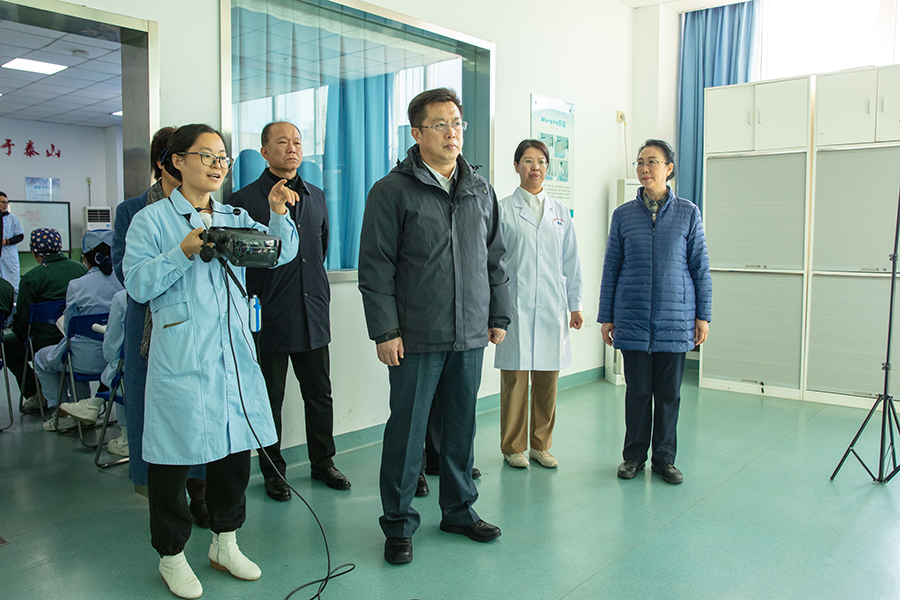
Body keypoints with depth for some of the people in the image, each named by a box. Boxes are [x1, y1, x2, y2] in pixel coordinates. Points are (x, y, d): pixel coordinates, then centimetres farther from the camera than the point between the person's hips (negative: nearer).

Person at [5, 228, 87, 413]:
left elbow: (22, 321, -6)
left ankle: (37, 394, 15)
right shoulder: (80, 268, 4)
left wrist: (19, 331, 16)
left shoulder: (31, 278, -10)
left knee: (7, 343, 19)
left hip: (47, 342, -6)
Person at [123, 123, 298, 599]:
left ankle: (225, 542, 32)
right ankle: (171, 555, 23)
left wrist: (278, 213, -11)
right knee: (174, 458, 3)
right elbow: (137, 283, -8)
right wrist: (183, 253, -19)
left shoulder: (234, 219, 14)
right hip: (180, 359, -5)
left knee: (235, 449, 13)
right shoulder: (151, 220, 0)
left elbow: (281, 253, 5)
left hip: (233, 354, 5)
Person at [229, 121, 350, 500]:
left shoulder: (316, 197, 12)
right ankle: (272, 471, 23)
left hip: (313, 315, 5)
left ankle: (322, 462, 28)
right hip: (269, 319, -4)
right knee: (269, 398, 8)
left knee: (320, 394, 12)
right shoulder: (245, 200, -4)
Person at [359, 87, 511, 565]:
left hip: (470, 334, 5)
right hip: (417, 337, -4)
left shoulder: (481, 190, 12)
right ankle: (398, 524, 19)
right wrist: (385, 330, -11)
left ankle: (459, 510, 31)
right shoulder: (392, 191, -4)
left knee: (462, 426, 13)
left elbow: (494, 259, 17)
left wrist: (499, 316, 13)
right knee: (407, 430, 3)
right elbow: (375, 268, -7)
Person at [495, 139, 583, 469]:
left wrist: (575, 304, 10)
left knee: (547, 379, 7)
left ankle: (541, 445, 22)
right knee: (515, 377, 0)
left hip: (551, 306, 3)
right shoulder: (503, 209, 2)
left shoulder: (560, 211, 13)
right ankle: (513, 447, 15)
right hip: (516, 306, -3)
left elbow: (571, 260, 14)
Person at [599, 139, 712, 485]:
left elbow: (700, 267, 6)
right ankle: (634, 456, 22)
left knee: (669, 392, 7)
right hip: (633, 320, 0)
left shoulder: (688, 213, 4)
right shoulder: (623, 215, 5)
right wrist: (606, 317, 5)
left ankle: (664, 458, 22)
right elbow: (611, 268, 7)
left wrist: (703, 315, 2)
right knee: (637, 390, 7)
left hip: (675, 319, 0)